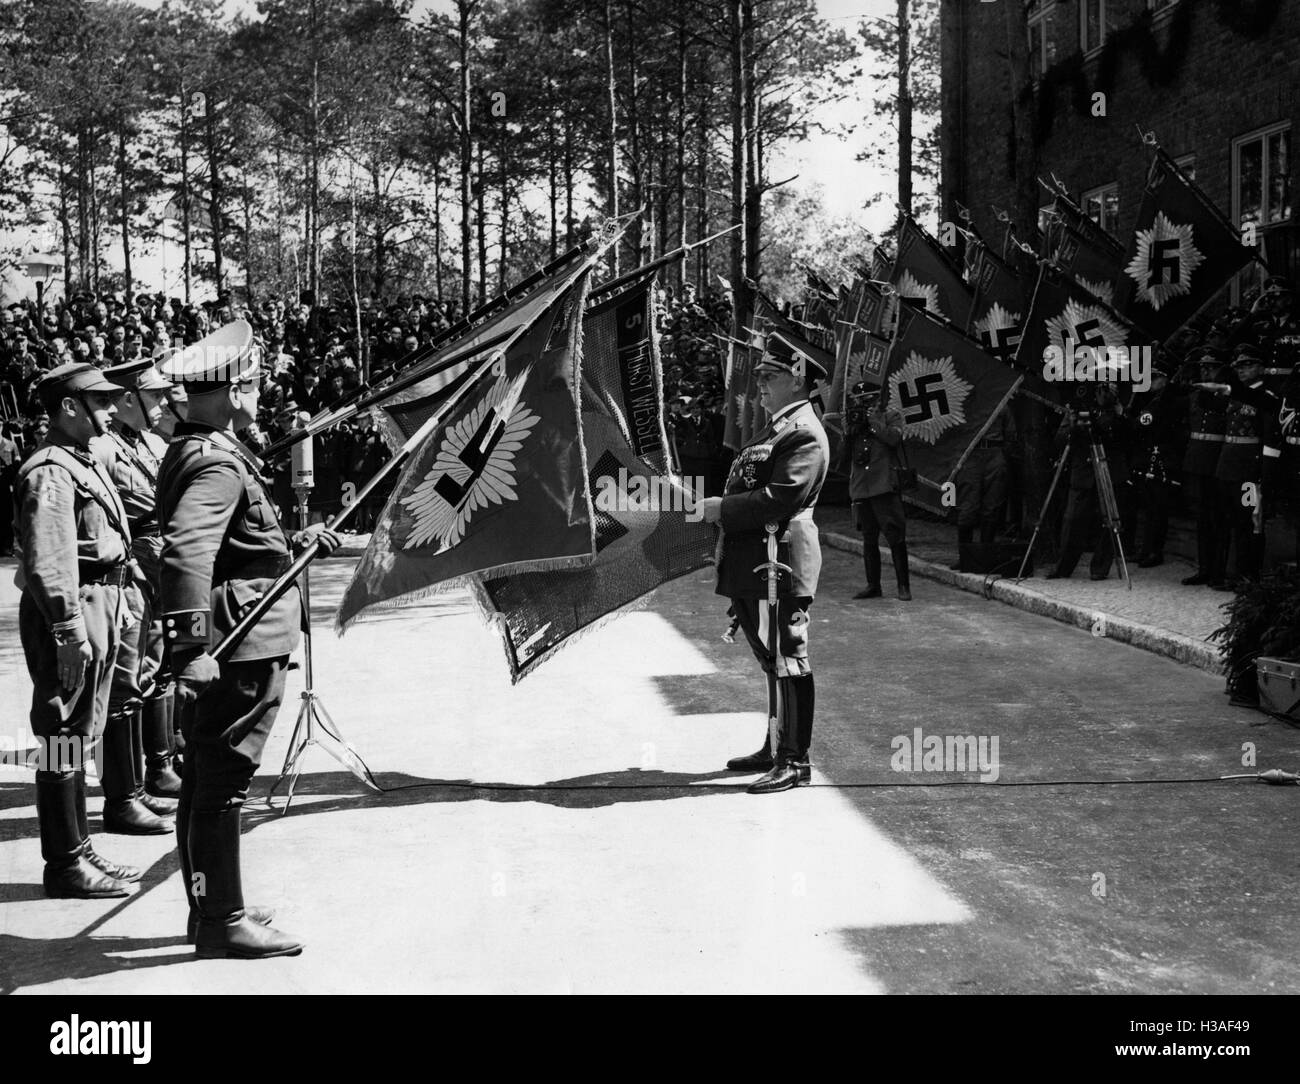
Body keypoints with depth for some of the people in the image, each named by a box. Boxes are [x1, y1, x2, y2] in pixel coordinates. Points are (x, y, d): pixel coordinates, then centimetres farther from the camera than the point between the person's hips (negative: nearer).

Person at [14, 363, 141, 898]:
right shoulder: (50, 471, -15)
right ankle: (65, 867, 2)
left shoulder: (82, 463, 18)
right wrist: (69, 630, -25)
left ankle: (78, 850, 26)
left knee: (80, 736, 16)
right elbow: (46, 560, -22)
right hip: (70, 613, -11)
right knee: (64, 740, -4)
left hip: (97, 609, 11)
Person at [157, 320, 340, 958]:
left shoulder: (189, 452, 16)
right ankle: (222, 923, 4)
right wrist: (192, 646, -35)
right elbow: (185, 552, -31)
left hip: (224, 648, 11)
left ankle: (210, 910, 28)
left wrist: (295, 542, 34)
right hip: (240, 651, -11)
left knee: (206, 781, 16)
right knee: (221, 783, -4)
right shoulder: (218, 463, -18)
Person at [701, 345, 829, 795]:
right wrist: (720, 507, 9)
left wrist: (723, 509, -15)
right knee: (772, 660, 17)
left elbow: (780, 499, -22)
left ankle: (794, 760, 0)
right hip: (752, 563, 10)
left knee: (787, 660, -5)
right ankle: (777, 749, 27)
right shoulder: (773, 428, 21)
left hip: (780, 562, -10)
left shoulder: (804, 435, -12)